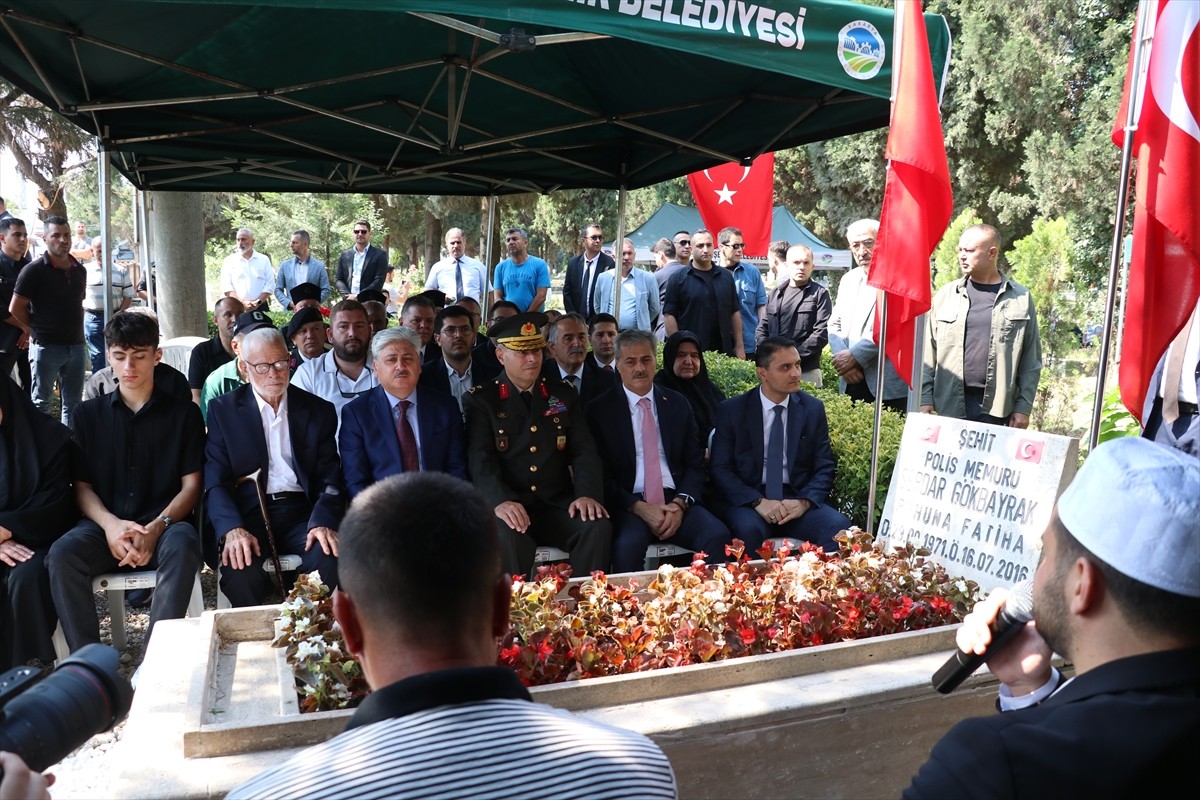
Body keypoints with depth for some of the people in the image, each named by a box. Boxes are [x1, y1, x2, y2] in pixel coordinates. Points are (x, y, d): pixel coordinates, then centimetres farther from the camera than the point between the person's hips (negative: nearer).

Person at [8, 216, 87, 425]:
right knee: (41, 403, 6)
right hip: (46, 347, -5)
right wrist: (38, 330, 0)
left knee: (73, 403, 12)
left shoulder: (80, 270, 8)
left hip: (76, 346, 5)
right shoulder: (34, 270, -8)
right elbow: (15, 308, -7)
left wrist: (72, 330, 11)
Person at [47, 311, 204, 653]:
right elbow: (81, 485, 10)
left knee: (182, 547, -36)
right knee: (61, 555, -30)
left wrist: (156, 527, -16)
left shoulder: (183, 413, 9)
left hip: (164, 524, -2)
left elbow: (191, 485, 4)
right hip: (104, 525, 2)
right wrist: (111, 524, -13)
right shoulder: (88, 415, 15)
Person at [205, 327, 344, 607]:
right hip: (248, 513, 0)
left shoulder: (319, 410, 10)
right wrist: (232, 529, -19)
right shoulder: (223, 409, 8)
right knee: (240, 569, -31)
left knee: (330, 558, -29)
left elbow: (329, 477, 4)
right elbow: (215, 480, 0)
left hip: (302, 512, 1)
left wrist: (323, 521, -16)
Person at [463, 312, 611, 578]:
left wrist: (588, 494, -13)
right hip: (506, 507, -3)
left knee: (598, 527, -25)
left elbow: (584, 452, 7)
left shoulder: (564, 396, 15)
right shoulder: (480, 400, 5)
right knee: (509, 537, -34)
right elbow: (480, 459, -9)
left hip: (558, 506, 3)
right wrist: (500, 501, -28)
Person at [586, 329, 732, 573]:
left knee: (719, 536, -26)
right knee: (628, 544, -35)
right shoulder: (600, 409, 5)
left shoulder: (678, 404, 14)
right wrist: (639, 507, -12)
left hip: (675, 502, 3)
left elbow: (695, 463, 12)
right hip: (628, 505, -3)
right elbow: (600, 473, 1)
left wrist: (680, 503, -7)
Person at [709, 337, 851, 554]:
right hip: (748, 501, -2)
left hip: (798, 500, 2)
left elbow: (824, 468, 7)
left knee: (840, 525, -27)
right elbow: (721, 469, -2)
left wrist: (804, 502, -14)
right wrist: (758, 502, -18)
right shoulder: (731, 410, 2)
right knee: (749, 529, -35)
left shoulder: (813, 409, 8)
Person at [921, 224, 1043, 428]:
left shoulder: (1020, 298, 4)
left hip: (998, 408, -1)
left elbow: (1031, 359, 4)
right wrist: (925, 399, 0)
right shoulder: (946, 295, 7)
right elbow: (928, 353, 6)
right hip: (950, 405, 1)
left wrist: (1024, 407, -1)